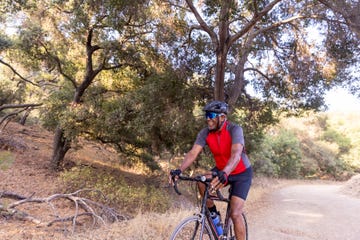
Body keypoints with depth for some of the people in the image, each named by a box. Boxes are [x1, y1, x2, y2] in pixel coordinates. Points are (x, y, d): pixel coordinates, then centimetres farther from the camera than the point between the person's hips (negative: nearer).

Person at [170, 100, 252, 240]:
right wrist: (180, 170, -40)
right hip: (221, 170, 4)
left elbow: (236, 154, -42)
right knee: (202, 182, -25)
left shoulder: (234, 129, -27)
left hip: (241, 173, -4)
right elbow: (193, 153, -23)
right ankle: (213, 213, 0)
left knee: (235, 214, -13)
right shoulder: (205, 133, -14)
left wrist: (224, 174, -59)